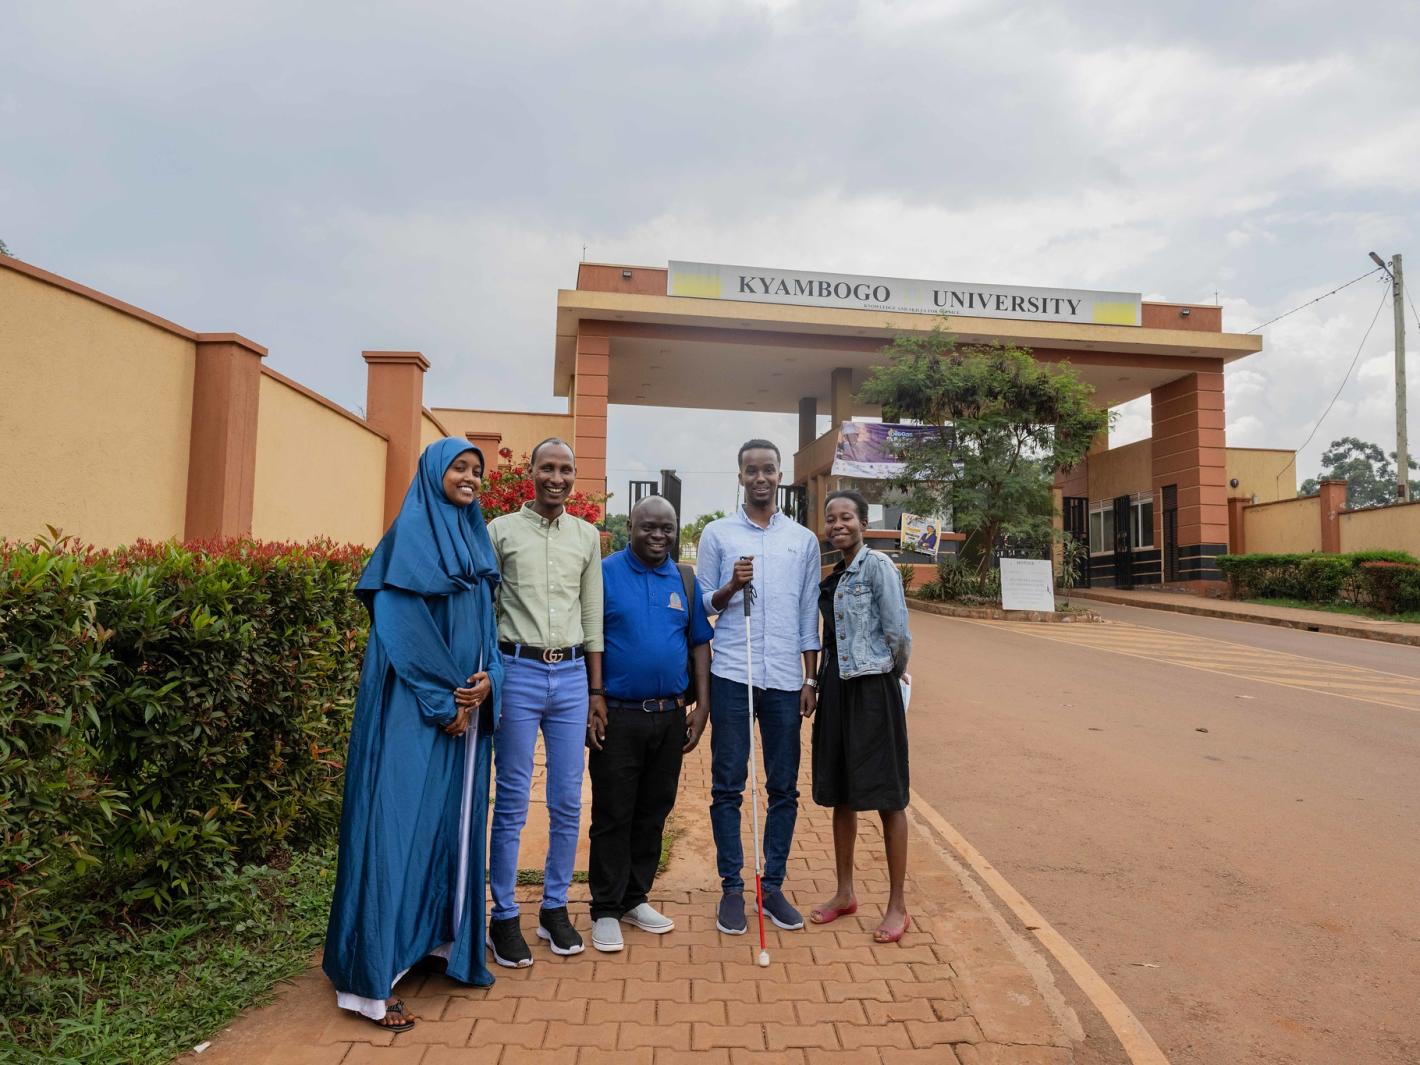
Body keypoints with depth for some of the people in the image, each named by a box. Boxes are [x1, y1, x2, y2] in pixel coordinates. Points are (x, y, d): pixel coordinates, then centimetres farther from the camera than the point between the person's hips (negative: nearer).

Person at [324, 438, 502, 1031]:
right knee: (400, 823, -5)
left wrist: (487, 678, -4)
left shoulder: (476, 540, 14)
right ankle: (372, 979, 3)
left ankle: (446, 941, 28)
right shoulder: (411, 531, -8)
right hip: (415, 705, -7)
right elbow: (401, 623, -14)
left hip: (468, 702, 8)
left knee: (456, 820, 13)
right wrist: (443, 700, -14)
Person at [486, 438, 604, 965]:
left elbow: (593, 616, 12)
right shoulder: (501, 530, 2)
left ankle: (555, 908, 23)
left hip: (572, 674, 3)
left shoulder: (587, 536, 11)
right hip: (518, 669, -3)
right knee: (512, 801, 3)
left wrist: (596, 689, 10)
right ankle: (504, 917, 16)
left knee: (568, 801, 8)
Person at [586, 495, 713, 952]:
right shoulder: (604, 573, -5)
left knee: (653, 813, 13)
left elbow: (700, 642, 11)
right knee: (612, 816, 4)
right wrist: (590, 705, -12)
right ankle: (606, 910, 18)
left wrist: (702, 704, 5)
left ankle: (635, 898, 29)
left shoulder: (685, 581, 8)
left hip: (671, 716, 4)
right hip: (617, 716, -4)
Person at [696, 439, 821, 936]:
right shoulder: (717, 533, 6)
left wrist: (810, 678, 7)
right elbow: (703, 606, 6)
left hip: (785, 678, 2)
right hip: (732, 675, -1)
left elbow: (809, 614, 11)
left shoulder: (804, 540, 10)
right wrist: (732, 586, -14)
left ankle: (773, 885, 21)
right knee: (727, 787, 5)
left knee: (784, 788, 7)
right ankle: (732, 887, 17)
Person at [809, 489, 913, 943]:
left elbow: (898, 633, -13)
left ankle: (897, 906, 15)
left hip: (873, 689, -8)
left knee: (887, 798, 2)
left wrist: (888, 675, 1)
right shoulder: (834, 575, 13)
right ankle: (845, 893, 30)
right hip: (836, 688, 8)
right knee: (841, 795, 15)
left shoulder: (877, 565, -11)